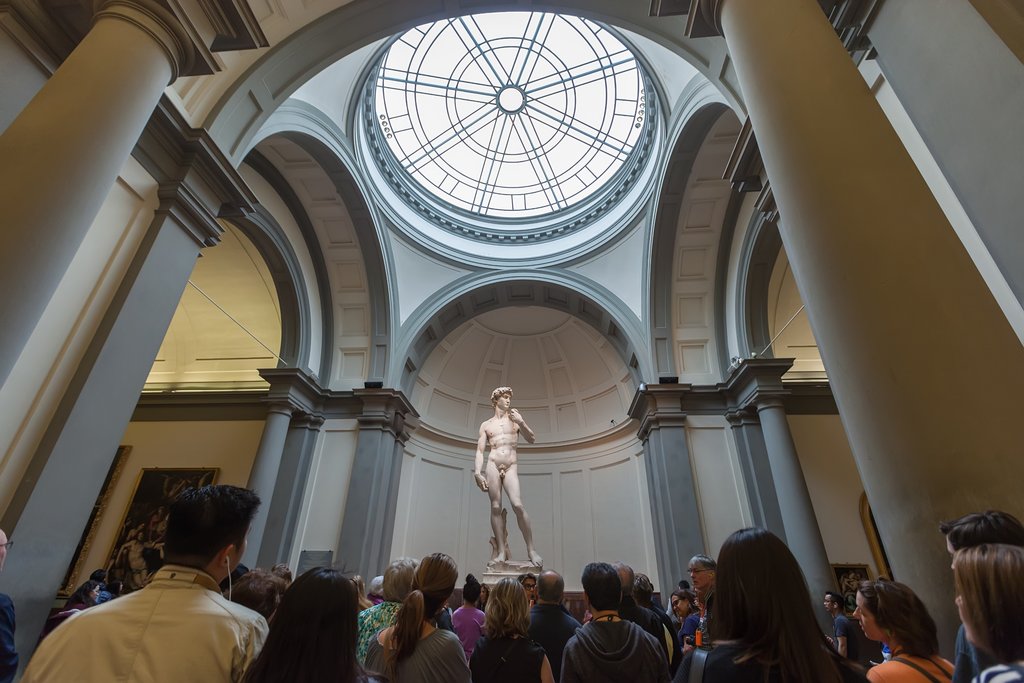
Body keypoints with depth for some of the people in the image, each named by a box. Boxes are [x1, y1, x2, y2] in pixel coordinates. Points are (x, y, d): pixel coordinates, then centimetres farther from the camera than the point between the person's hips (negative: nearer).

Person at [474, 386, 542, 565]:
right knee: (496, 508, -5)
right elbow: (480, 451, 8)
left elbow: (532, 439, 10)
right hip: (493, 465, 1)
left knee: (518, 505, -15)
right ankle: (501, 551, -2)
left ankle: (531, 549, -8)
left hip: (511, 466, 0)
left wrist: (521, 422, -6)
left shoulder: (515, 418, 16)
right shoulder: (486, 425, 14)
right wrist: (478, 472, -6)